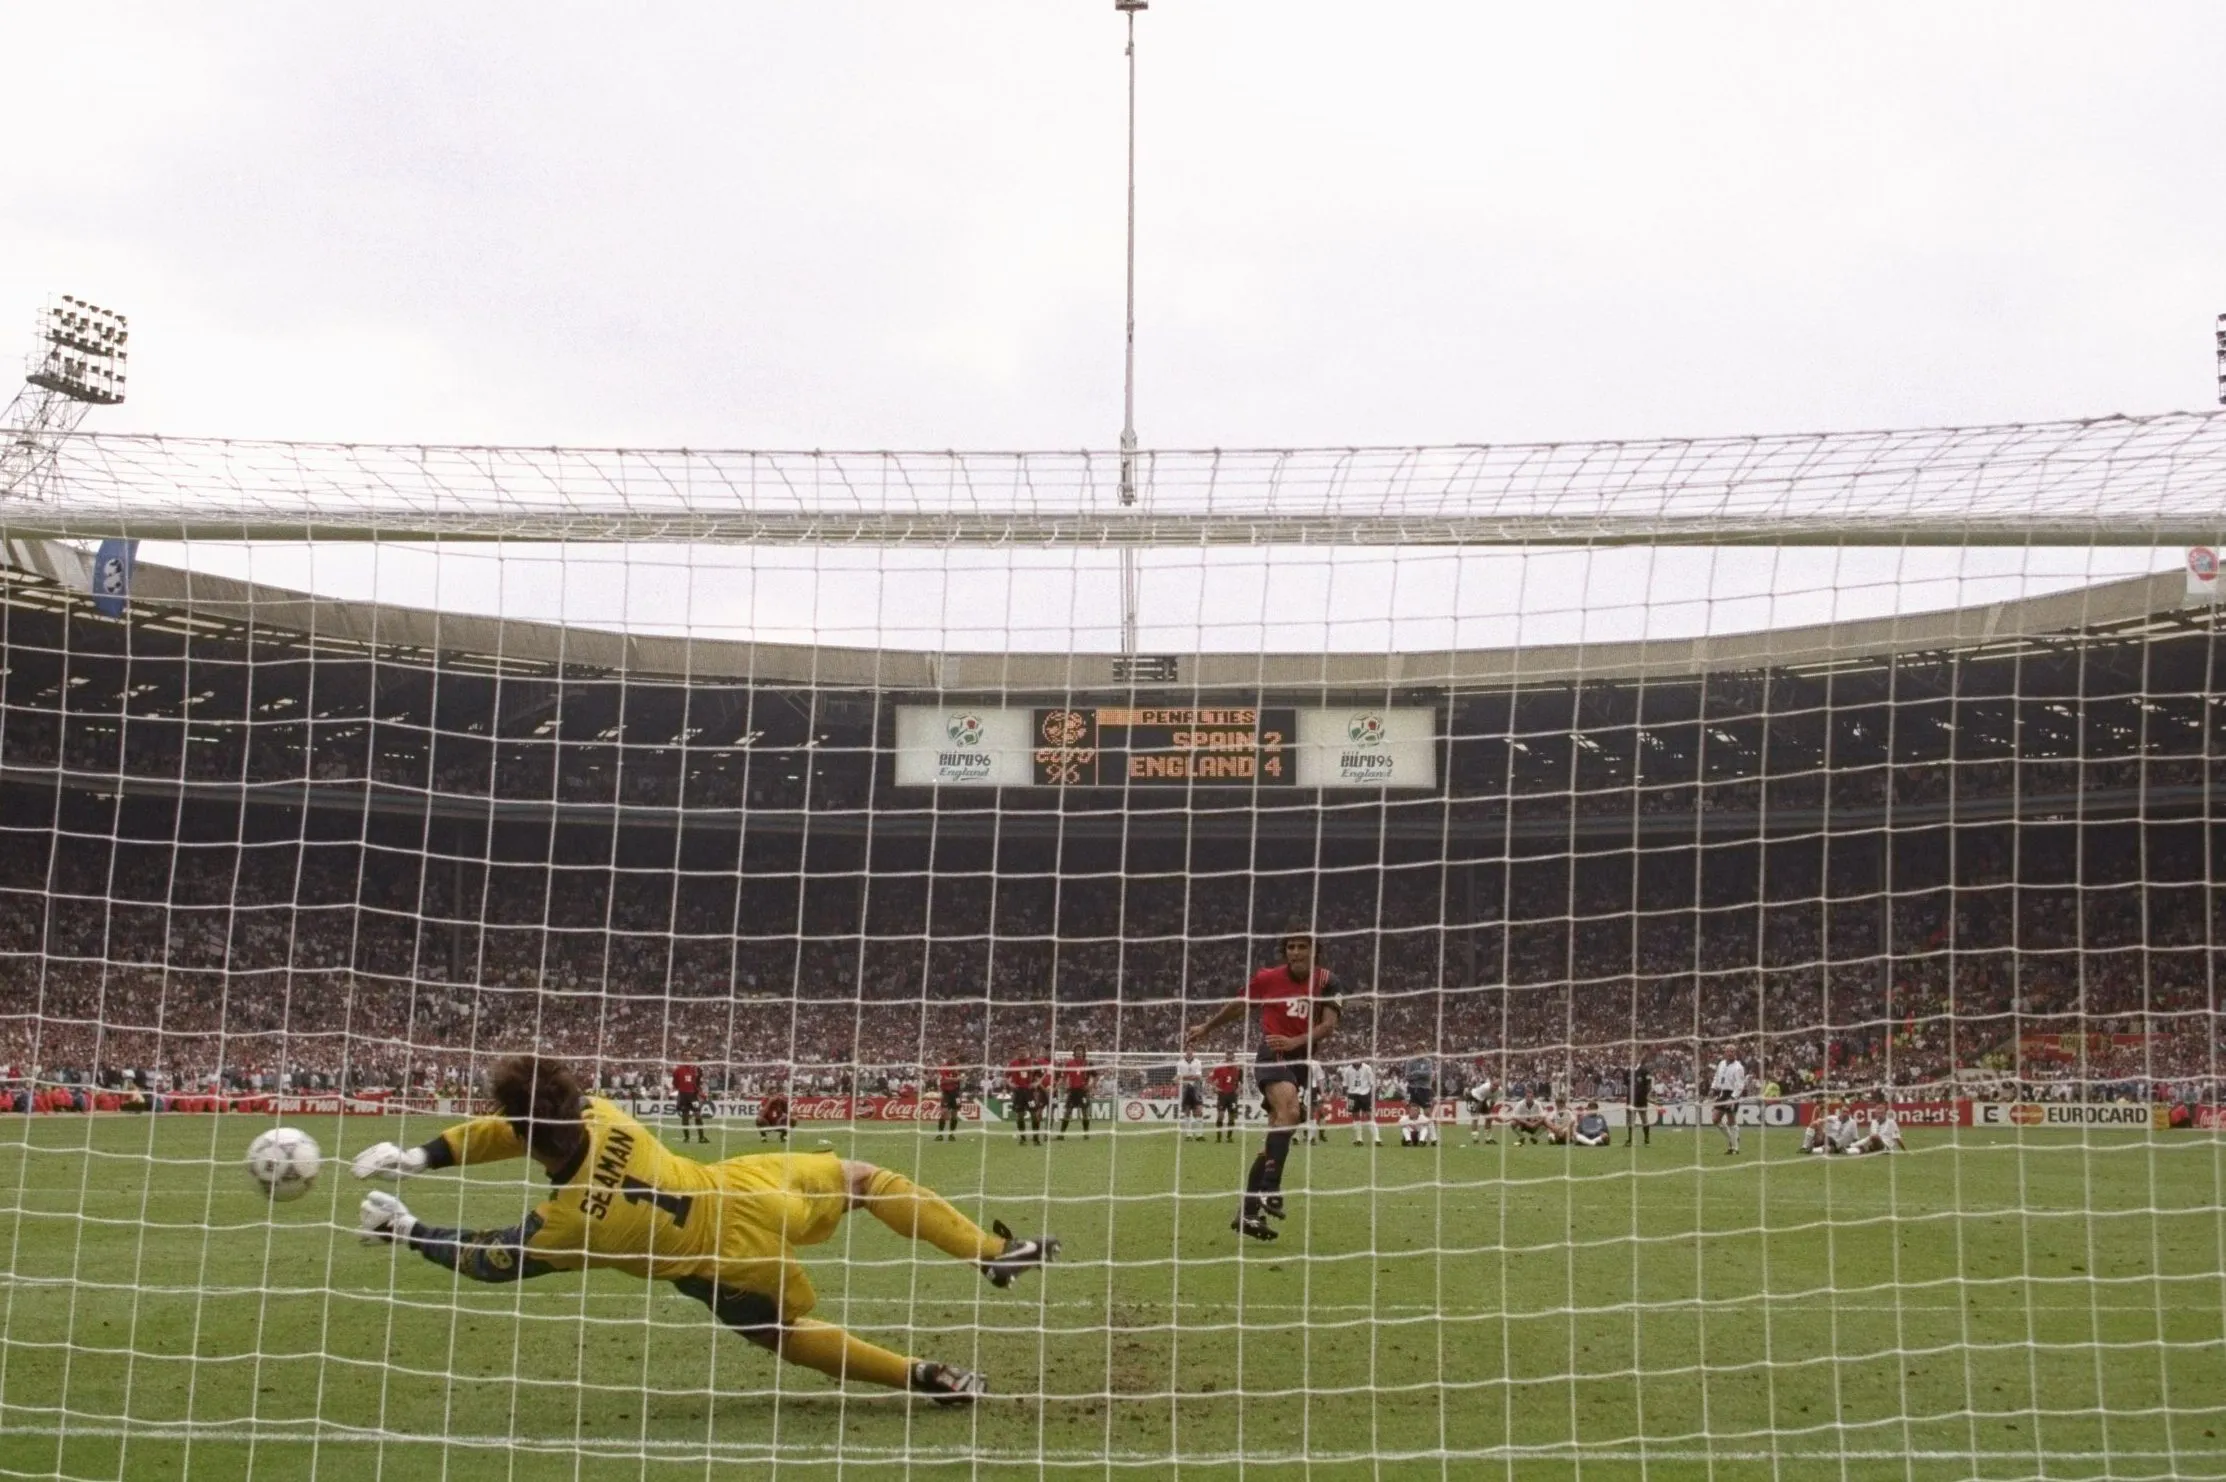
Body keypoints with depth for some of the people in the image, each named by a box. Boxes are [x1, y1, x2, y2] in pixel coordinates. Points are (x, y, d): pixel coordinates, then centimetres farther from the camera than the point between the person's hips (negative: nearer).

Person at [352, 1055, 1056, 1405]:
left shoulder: (563, 1222, -24)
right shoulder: (601, 1115, -13)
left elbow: (493, 1260, -6)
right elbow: (506, 1127, 2)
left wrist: (405, 1227, 1)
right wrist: (418, 1157, -2)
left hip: (734, 1266, -3)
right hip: (750, 1190, 4)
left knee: (786, 1334, 23)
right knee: (862, 1177, 24)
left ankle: (925, 1375, 13)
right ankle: (997, 1251, 23)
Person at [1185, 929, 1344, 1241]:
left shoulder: (1327, 981, 0)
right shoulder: (1267, 978, -1)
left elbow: (1329, 1025, -10)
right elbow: (1238, 1006, 15)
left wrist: (1296, 1041, -25)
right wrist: (1206, 1028, 27)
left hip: (1301, 1061, 4)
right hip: (1272, 1057, -3)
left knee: (1274, 1138, 6)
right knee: (1289, 1110, -33)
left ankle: (1247, 1213, 14)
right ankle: (1270, 1189, -39)